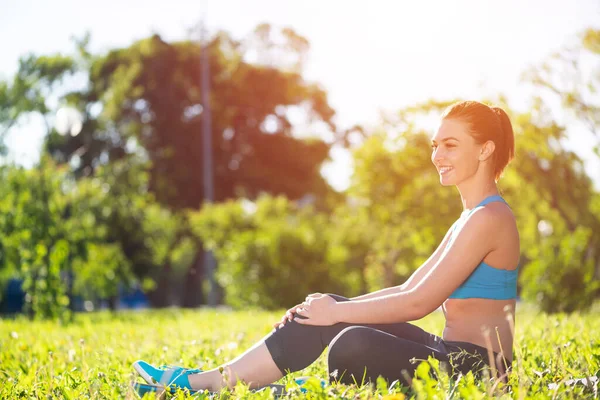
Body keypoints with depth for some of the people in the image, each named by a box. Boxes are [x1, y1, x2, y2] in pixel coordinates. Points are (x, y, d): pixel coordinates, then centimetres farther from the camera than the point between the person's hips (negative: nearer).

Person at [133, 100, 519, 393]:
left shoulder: (488, 218, -14)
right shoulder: (471, 219, 19)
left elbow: (420, 302, -19)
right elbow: (408, 290, 18)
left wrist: (337, 312, -11)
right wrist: (332, 308, 8)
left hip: (472, 366, -10)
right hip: (451, 354, 10)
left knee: (353, 345, -34)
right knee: (324, 311, 2)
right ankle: (206, 380, -3)